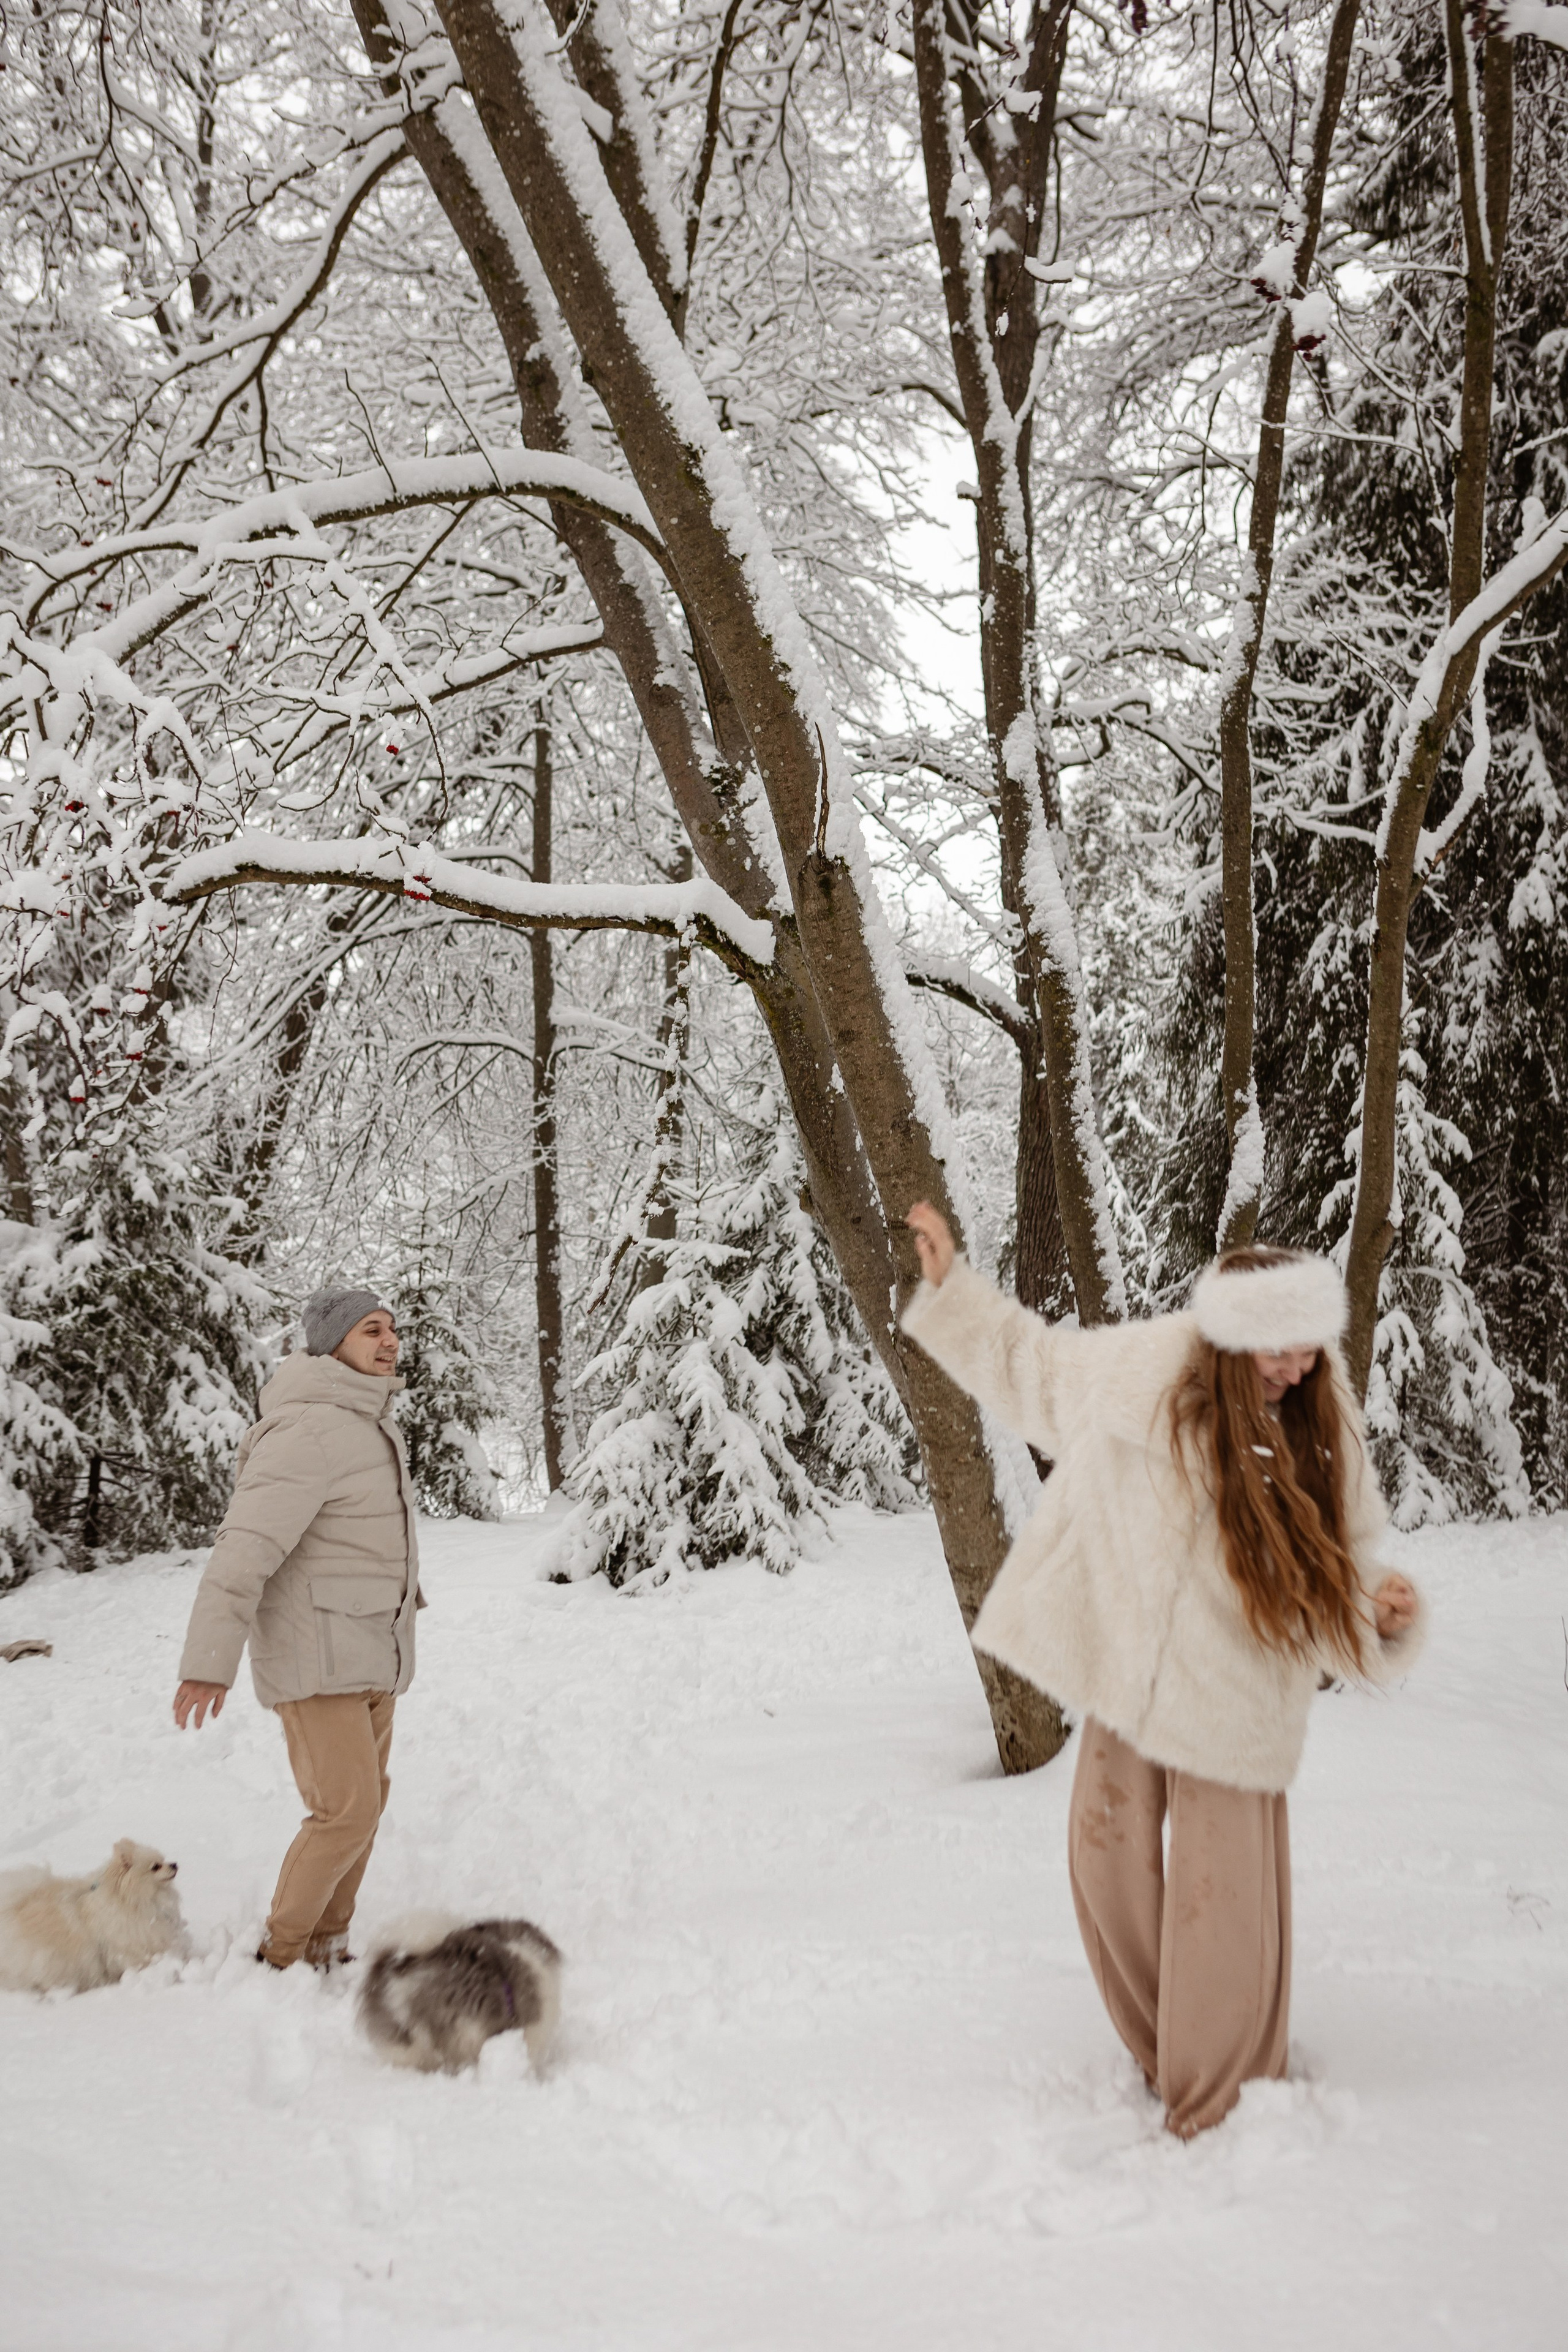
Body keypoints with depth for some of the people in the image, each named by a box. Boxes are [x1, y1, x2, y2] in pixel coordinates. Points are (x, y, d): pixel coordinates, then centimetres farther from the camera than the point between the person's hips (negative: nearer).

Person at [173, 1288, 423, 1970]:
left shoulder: (371, 1424, 11)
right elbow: (247, 1545, -25)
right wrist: (210, 1661, -29)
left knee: (365, 1804, 12)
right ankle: (282, 1957, 7)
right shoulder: (309, 1431, -20)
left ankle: (327, 1947, 23)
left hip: (372, 1655, 9)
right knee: (347, 1809, -10)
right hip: (316, 1657, -9)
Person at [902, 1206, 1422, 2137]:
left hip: (1234, 1700, -2)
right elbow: (1029, 1361, 8)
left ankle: (1219, 2104, 18)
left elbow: (1336, 1574, -2)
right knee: (1110, 1863, 8)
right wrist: (950, 1283, 9)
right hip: (1124, 1672, 2)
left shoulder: (1324, 1432, -10)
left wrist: (1382, 1611, -23)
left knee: (1219, 1895, -3)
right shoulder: (1140, 1371, -11)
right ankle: (1159, 2053, 33)